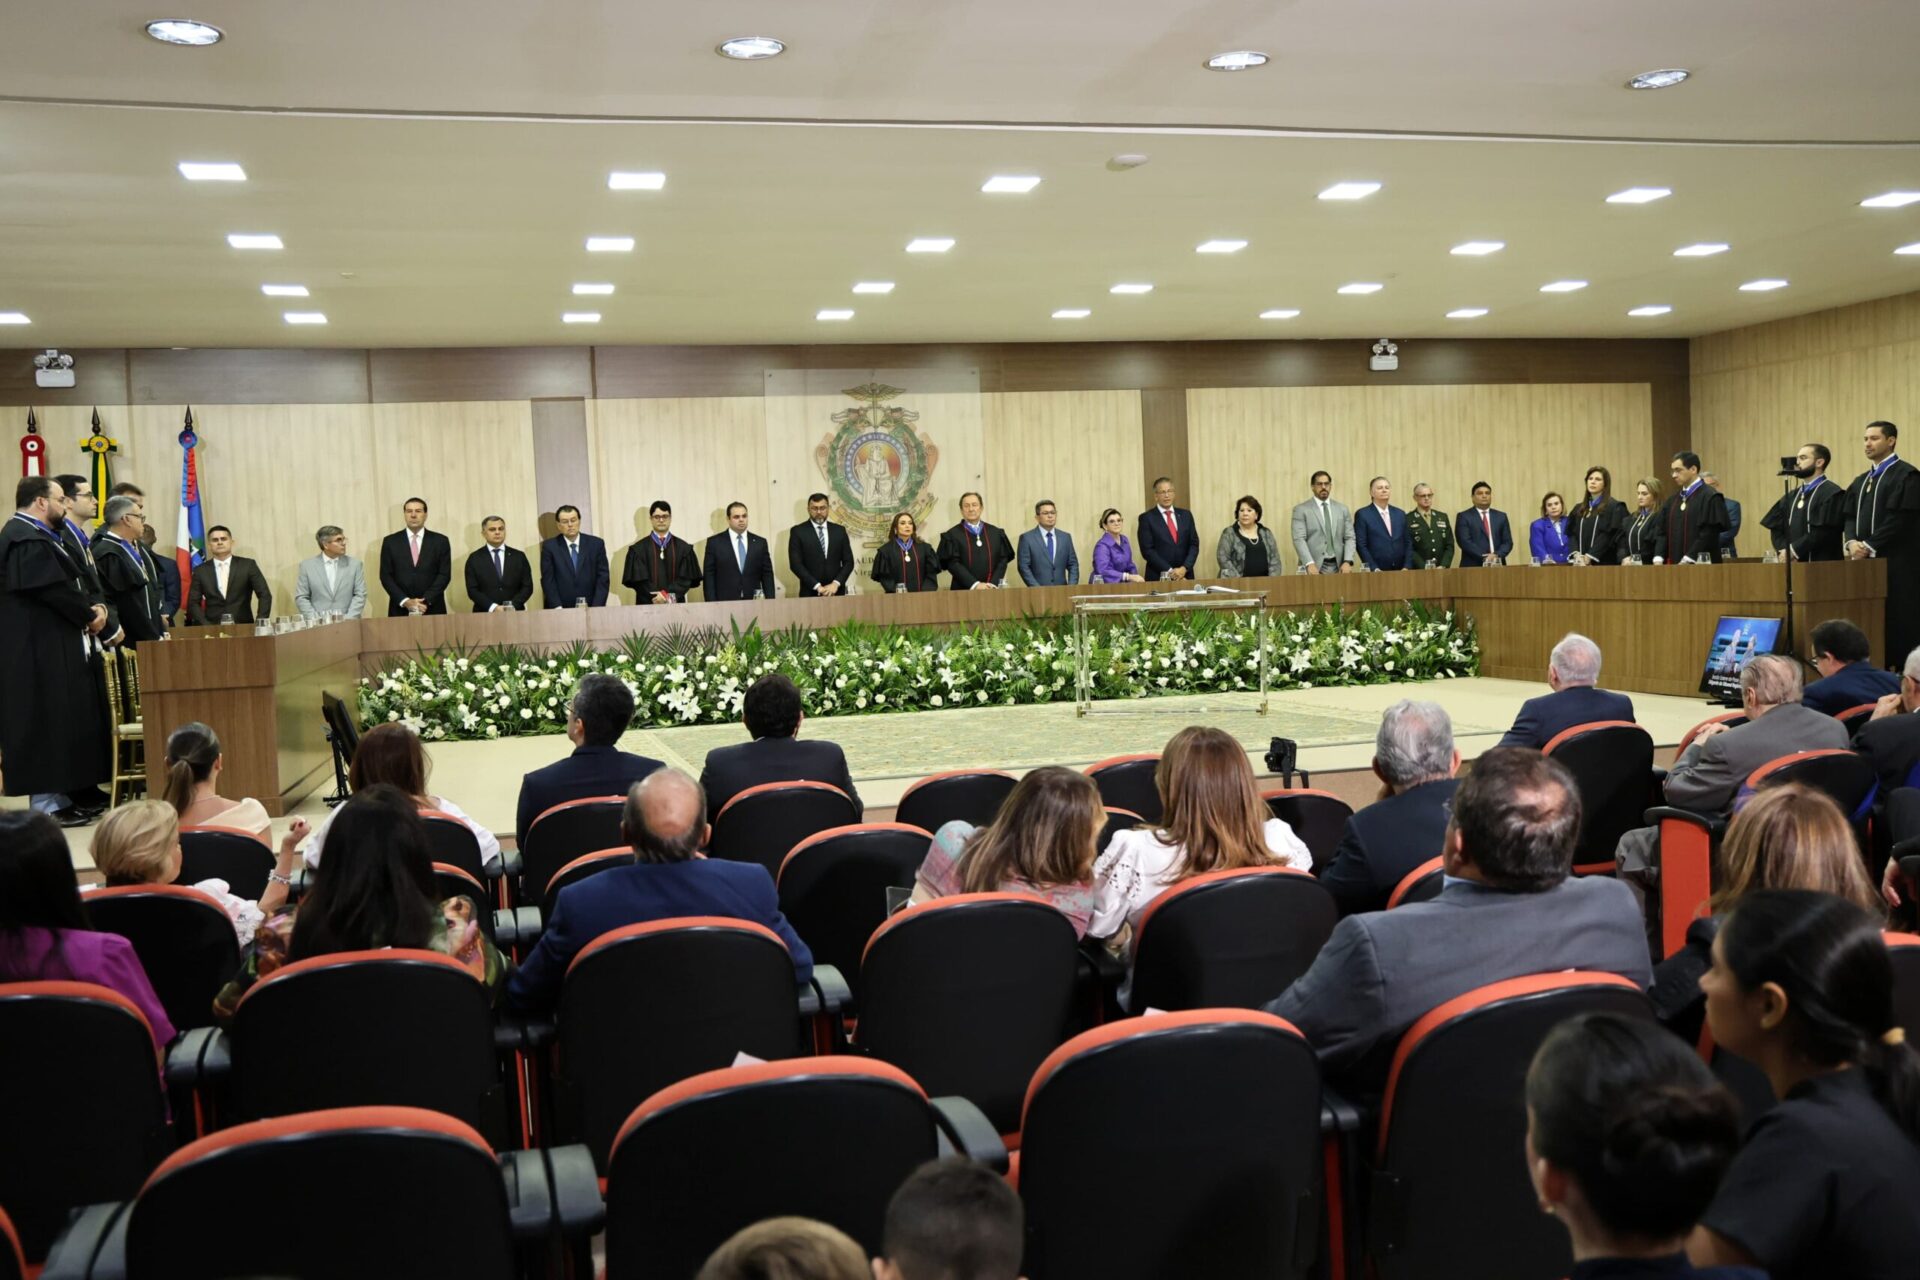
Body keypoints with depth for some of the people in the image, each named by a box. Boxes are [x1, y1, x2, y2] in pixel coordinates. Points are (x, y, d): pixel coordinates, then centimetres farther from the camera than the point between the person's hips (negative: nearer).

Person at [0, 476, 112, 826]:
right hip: (44, 651, -11)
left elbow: (70, 584, 18)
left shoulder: (37, 536, 17)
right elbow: (54, 590, -23)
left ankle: (61, 797, 17)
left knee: (64, 723, 12)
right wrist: (89, 615, -9)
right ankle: (49, 805, -1)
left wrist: (92, 609, 1)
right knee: (49, 721, -6)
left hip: (57, 648, 11)